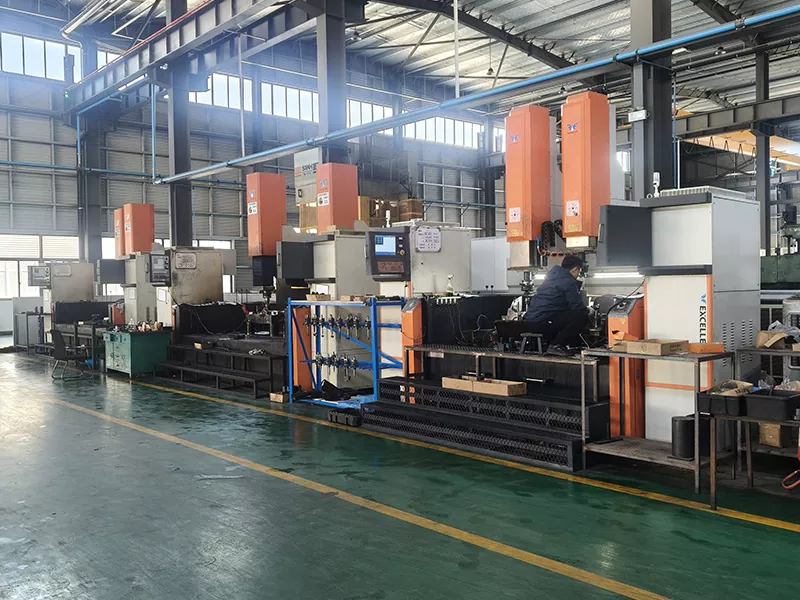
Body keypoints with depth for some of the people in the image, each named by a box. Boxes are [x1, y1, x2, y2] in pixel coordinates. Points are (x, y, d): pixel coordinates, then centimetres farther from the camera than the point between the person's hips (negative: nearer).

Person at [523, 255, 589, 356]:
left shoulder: (552, 275, 20)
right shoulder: (569, 282, -7)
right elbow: (577, 306, -7)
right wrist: (587, 311, 14)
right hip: (543, 321, -9)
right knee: (582, 316, -10)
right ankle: (556, 345, -6)